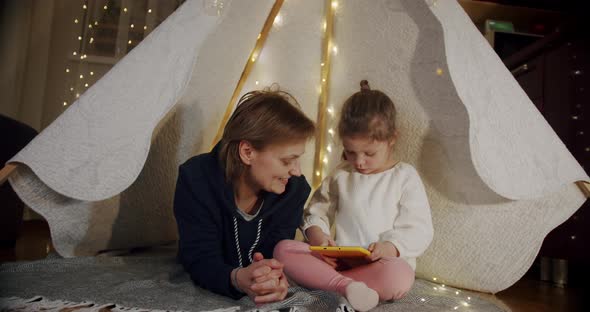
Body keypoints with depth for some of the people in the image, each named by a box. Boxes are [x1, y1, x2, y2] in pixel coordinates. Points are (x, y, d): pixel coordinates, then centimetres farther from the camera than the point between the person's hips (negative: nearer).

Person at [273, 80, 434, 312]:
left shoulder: (405, 177, 2)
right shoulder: (340, 176, 11)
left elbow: (419, 230, -2)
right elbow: (317, 212, 14)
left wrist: (391, 247, -21)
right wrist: (316, 233, -9)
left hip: (384, 263, -2)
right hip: (338, 259, 3)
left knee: (399, 277, -38)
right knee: (283, 249, -17)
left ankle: (324, 280, -23)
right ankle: (345, 285, -32)